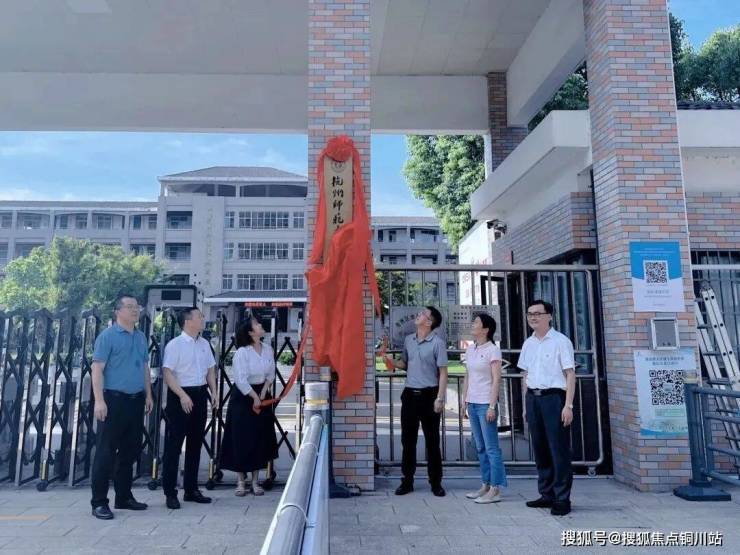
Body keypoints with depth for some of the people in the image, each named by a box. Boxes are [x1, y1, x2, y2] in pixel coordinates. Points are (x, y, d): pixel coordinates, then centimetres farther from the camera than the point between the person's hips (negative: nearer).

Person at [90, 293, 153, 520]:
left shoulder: (141, 337, 12)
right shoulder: (107, 336, -7)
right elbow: (97, 369, -12)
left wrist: (148, 395, 14)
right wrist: (99, 400, -18)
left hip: (136, 401, 7)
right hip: (114, 399, -6)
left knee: (130, 450, 13)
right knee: (106, 452, 0)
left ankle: (124, 497, 25)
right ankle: (99, 502, 9)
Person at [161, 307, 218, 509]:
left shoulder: (204, 344, 10)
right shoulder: (175, 345, -11)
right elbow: (168, 373, -15)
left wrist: (214, 392, 6)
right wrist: (182, 395, -22)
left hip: (200, 395, 7)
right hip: (180, 396, -7)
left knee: (195, 444, 13)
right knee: (174, 445, 0)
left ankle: (191, 489, 24)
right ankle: (170, 493, 10)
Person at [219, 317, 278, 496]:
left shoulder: (268, 349, 0)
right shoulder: (242, 352, -17)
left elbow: (271, 374, 7)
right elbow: (240, 380, -19)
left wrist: (263, 394, -5)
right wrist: (254, 398, -13)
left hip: (262, 395, 5)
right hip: (243, 397, -5)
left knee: (260, 438, 7)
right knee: (241, 439, -1)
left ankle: (255, 481, 18)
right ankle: (241, 481, 12)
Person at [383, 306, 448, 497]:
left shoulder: (437, 343, -7)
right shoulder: (408, 340, 9)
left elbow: (443, 372, -8)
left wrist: (440, 398, -14)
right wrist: (392, 362, 0)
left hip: (428, 395, -5)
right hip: (410, 394, 5)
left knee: (432, 440, 4)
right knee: (408, 439, 8)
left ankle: (436, 482, 16)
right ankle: (407, 481, 18)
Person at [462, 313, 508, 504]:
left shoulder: (492, 350, -8)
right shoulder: (470, 349, 12)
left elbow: (496, 379, -12)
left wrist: (492, 406, -17)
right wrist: (464, 401, 13)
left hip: (486, 404, -7)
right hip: (472, 403, 7)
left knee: (491, 448, -2)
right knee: (480, 447, 13)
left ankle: (495, 490, 5)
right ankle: (485, 485, 21)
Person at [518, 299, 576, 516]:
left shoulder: (560, 341, -5)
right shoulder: (528, 343, 12)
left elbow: (570, 374, -7)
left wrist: (568, 405, -13)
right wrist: (526, 405, 14)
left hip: (553, 397, -6)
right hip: (533, 398, 6)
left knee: (559, 449, -1)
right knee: (540, 449, 12)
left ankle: (562, 499, 9)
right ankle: (547, 494, 24)